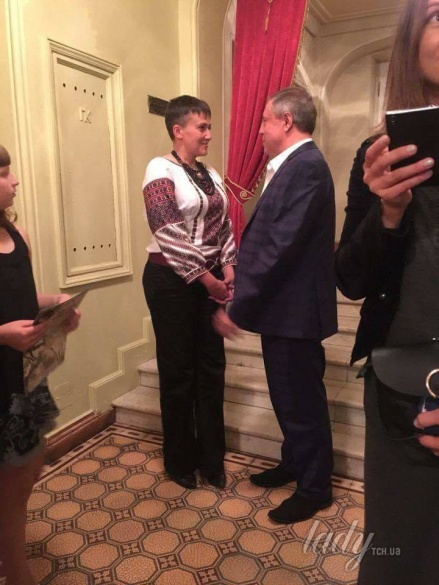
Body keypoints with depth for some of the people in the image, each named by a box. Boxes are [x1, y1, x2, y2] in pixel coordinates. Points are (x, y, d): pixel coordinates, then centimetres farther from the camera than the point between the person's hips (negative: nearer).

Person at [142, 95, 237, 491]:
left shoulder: (211, 174, 13)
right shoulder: (161, 170, -8)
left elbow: (224, 226, 13)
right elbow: (167, 233, -16)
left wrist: (227, 268, -2)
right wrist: (204, 276, -15)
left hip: (210, 279, 7)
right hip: (172, 280, -6)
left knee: (212, 368, 10)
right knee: (178, 371, 5)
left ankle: (211, 457, 26)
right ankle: (180, 461, 25)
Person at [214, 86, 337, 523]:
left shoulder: (306, 166, -18)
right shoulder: (292, 165, 13)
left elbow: (280, 246, -25)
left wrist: (237, 307, -21)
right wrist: (240, 273, 6)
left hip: (293, 308, -9)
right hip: (281, 305, 9)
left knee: (301, 400, 7)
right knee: (287, 395, 22)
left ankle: (314, 488, 28)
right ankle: (294, 463, 43)